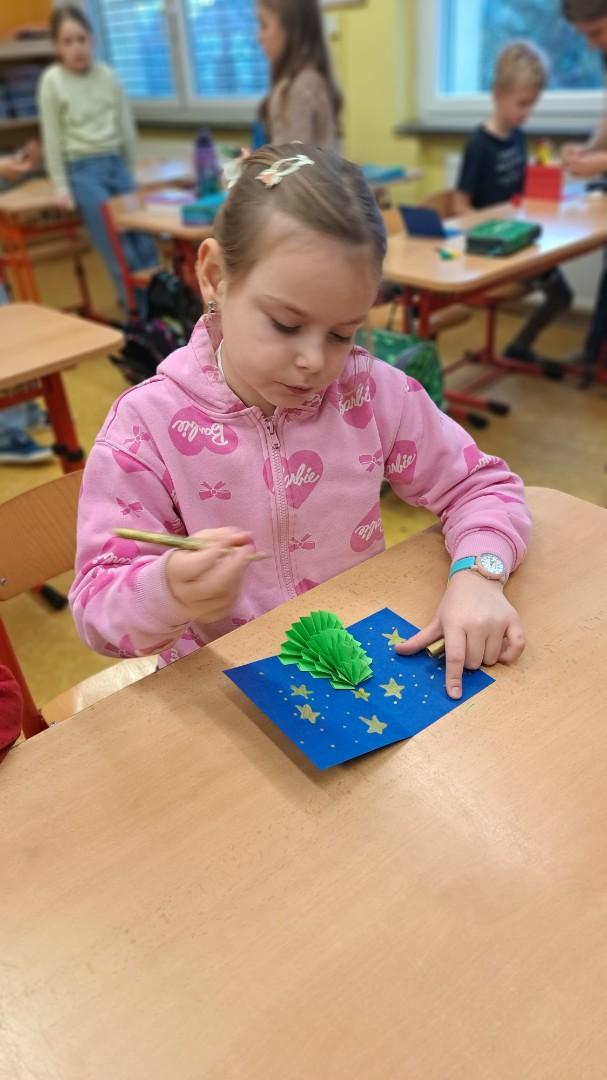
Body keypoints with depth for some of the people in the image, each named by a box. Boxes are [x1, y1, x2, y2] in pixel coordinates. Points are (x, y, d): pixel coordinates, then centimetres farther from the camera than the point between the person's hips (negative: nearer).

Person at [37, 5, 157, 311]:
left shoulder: (108, 76, 6)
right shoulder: (52, 81, -3)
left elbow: (126, 127, 13)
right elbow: (52, 138, -1)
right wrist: (61, 186, -2)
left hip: (116, 164, 4)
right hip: (83, 171, -3)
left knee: (143, 238, -2)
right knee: (119, 250, -9)